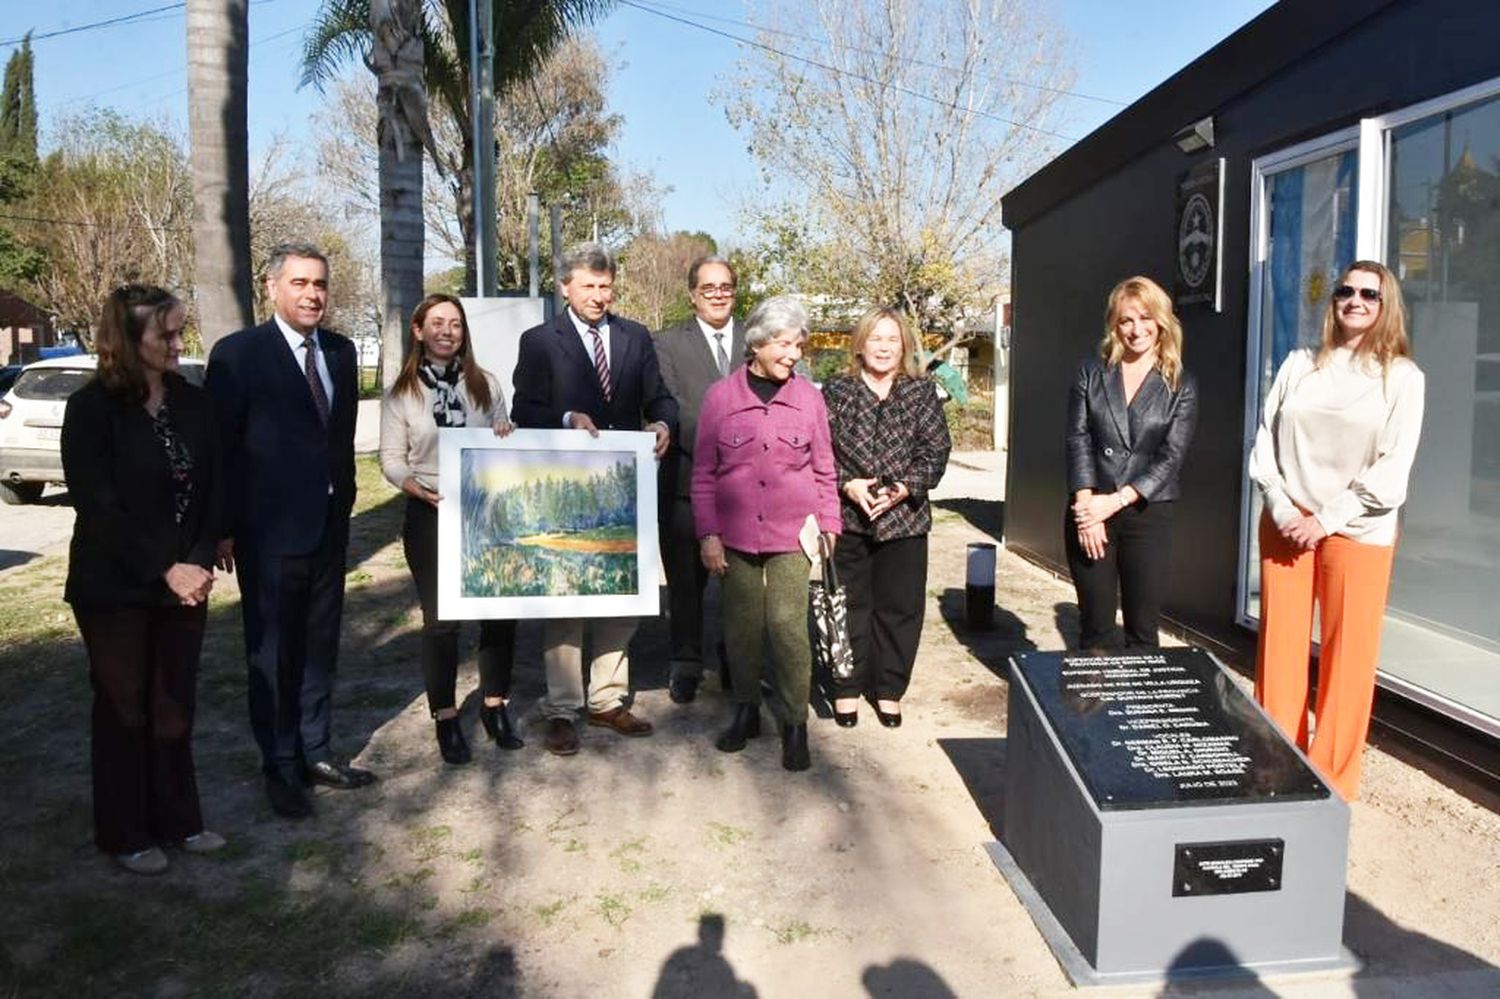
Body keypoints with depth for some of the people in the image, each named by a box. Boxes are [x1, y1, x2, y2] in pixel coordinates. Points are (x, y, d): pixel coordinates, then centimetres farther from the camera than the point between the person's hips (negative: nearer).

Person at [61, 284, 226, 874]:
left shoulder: (192, 402, 2)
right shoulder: (91, 408, -11)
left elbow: (212, 489, 3)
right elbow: (99, 507, -15)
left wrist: (200, 562, -10)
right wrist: (164, 571, -18)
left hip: (184, 581, 4)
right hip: (116, 589, -4)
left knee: (175, 706, 12)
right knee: (124, 709, 9)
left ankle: (177, 820, 26)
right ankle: (125, 834, 24)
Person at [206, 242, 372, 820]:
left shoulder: (340, 352, 8)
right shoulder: (238, 354, -8)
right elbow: (221, 448, -8)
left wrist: (344, 501, 10)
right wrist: (225, 529, -10)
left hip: (330, 526, 5)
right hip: (269, 532, -5)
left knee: (319, 647, 15)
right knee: (272, 655, 7)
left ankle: (316, 753, 29)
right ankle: (281, 768, 20)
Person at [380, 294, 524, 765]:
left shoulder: (486, 384, 6)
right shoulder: (401, 394, 0)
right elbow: (391, 459, -3)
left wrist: (508, 437, -10)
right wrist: (420, 489, -22)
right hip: (430, 514, -2)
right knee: (440, 618, 3)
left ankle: (495, 706, 22)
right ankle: (446, 718, 17)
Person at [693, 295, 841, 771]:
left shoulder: (808, 397, 1)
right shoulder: (721, 396, -2)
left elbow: (824, 471, 8)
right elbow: (703, 473, 2)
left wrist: (829, 525, 3)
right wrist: (708, 534, -2)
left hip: (791, 533, -1)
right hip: (736, 533, 1)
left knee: (788, 625, -4)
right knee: (742, 624, 10)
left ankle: (794, 725, 9)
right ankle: (746, 710, 29)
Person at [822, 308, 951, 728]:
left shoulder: (921, 392, 5)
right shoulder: (836, 391, 4)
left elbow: (937, 450, 1)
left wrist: (904, 488, -12)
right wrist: (848, 485, -13)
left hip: (904, 517, 1)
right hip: (845, 516, -1)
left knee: (899, 606, 6)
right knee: (848, 605, 6)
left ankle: (889, 690, 21)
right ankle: (846, 689, 19)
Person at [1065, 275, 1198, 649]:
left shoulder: (1181, 387, 5)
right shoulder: (1091, 373, 7)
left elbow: (1171, 457, -3)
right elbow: (1078, 440, -1)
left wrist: (1114, 502, -14)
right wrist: (1087, 507, -12)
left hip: (1147, 516, 0)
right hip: (1090, 513, 0)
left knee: (1142, 631, 4)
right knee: (1094, 627, 6)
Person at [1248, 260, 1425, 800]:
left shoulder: (1402, 377, 1)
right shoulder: (1300, 365, 8)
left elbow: (1391, 471, -5)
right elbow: (1265, 443, 6)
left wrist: (1326, 520, -11)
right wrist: (1284, 511, -6)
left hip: (1356, 532, -2)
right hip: (1285, 525, 2)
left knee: (1347, 659, 1)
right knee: (1279, 649, 5)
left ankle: (1332, 783, 13)